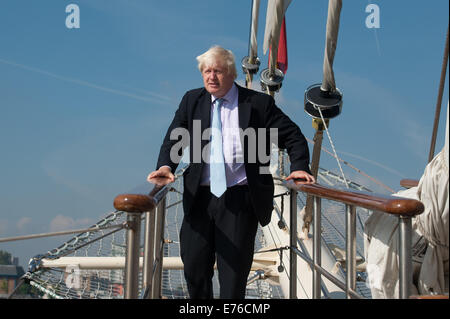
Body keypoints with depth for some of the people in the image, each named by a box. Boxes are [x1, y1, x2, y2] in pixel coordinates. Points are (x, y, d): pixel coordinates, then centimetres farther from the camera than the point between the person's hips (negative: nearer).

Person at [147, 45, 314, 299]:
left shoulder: (259, 103, 1)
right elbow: (174, 138, 11)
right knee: (194, 264, 6)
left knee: (234, 267, 1)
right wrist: (166, 165, -9)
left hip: (240, 198, -3)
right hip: (201, 196, 3)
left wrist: (299, 167, -9)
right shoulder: (192, 101, 11)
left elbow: (293, 136, 6)